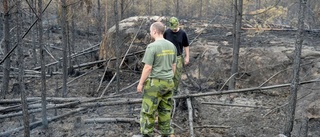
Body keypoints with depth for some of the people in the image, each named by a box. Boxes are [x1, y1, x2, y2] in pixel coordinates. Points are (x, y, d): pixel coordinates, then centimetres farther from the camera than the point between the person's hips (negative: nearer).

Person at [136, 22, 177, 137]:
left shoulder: (152, 47, -16)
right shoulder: (171, 46, 6)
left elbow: (148, 68, -17)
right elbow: (173, 66, 12)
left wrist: (140, 83, -8)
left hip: (155, 83, -7)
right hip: (168, 83, 7)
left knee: (148, 110, 4)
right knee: (165, 110, 14)